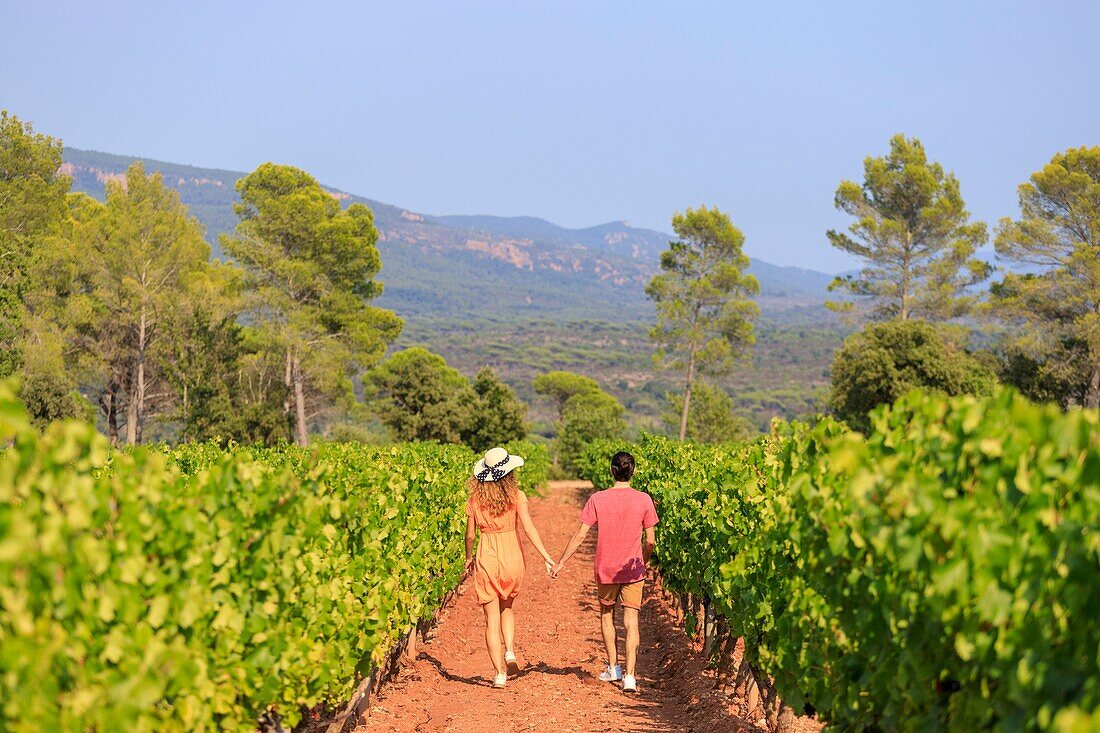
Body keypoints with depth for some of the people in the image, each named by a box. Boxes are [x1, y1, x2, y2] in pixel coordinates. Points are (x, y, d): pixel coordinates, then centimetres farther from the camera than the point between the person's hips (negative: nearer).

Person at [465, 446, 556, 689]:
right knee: (506, 607, 26)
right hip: (512, 557, 1)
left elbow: (470, 535, 3)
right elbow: (529, 528, -11)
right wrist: (547, 557, -8)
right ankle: (510, 651, 5)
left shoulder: (475, 500, -2)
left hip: (486, 558, -1)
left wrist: (468, 558, 21)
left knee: (492, 618, 4)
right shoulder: (517, 496, -6)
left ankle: (500, 673, -1)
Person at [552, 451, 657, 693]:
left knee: (606, 615, 21)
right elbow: (651, 541, -3)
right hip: (633, 570, 0)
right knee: (631, 622, 0)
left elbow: (580, 535, -8)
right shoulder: (644, 500, -7)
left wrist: (561, 562, 2)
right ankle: (629, 675, -10)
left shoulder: (597, 499, -9)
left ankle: (613, 668, 27)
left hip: (605, 570, 0)